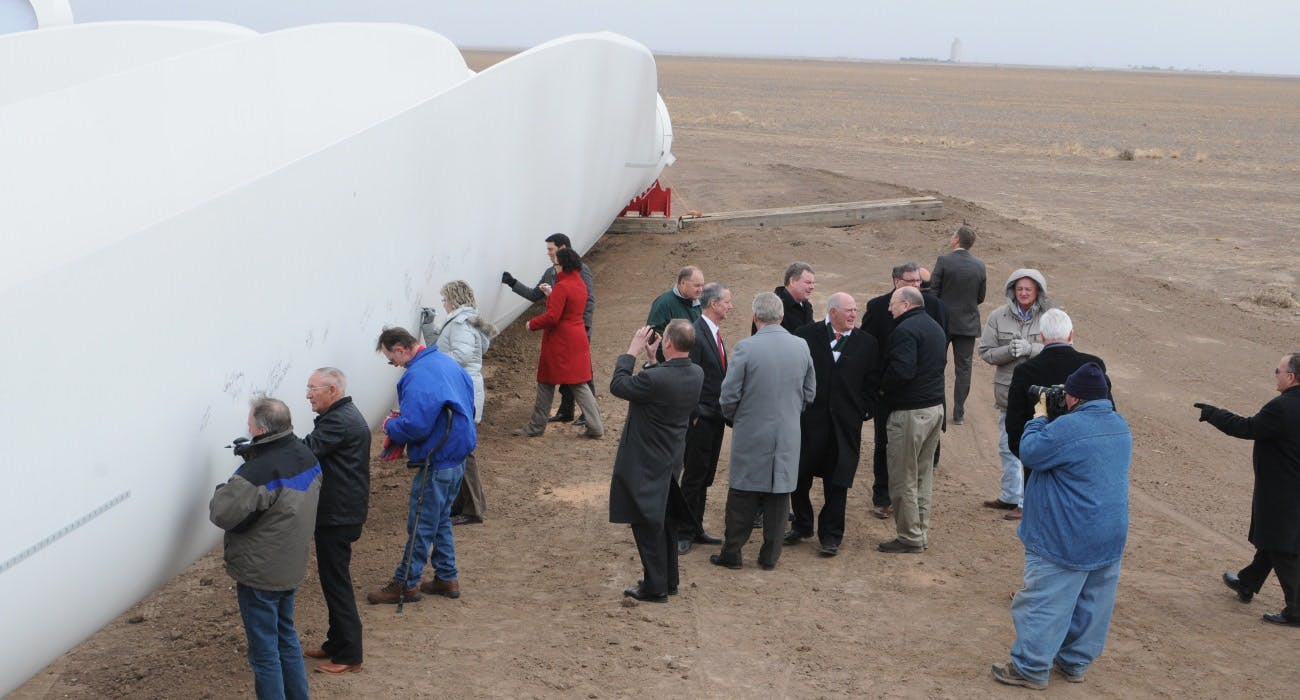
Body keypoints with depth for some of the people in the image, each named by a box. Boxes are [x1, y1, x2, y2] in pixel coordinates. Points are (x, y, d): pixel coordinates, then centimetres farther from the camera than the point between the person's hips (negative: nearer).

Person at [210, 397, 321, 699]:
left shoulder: (259, 472, -29)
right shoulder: (307, 456, -1)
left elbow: (221, 514, -25)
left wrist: (222, 490, -4)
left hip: (260, 574, -9)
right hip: (292, 568, 9)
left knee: (264, 649, 4)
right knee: (286, 636, 24)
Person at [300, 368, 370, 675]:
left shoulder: (339, 421, -20)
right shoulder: (347, 415, 15)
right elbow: (312, 451, 14)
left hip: (337, 517, -11)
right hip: (341, 512, 11)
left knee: (336, 583, -3)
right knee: (334, 580, 18)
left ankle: (348, 655, 4)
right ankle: (337, 643, 29)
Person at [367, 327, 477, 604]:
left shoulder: (418, 376, -23)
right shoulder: (445, 361, 7)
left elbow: (414, 427, -29)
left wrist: (391, 426, -6)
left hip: (436, 462, -10)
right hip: (457, 455, 10)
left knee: (421, 525, 2)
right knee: (441, 519, 21)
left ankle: (405, 583, 12)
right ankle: (447, 578, 28)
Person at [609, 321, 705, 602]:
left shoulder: (654, 378, -30)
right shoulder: (696, 374, -6)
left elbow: (618, 386, -15)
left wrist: (632, 351, -8)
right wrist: (653, 358, 7)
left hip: (646, 463, -8)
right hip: (674, 459, 8)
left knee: (647, 525, 4)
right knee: (667, 521, 21)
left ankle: (655, 587, 11)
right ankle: (669, 579, 32)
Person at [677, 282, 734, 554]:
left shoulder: (716, 333, 12)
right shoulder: (696, 335, -18)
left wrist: (723, 412, 13)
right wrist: (694, 415, -17)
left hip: (715, 417, 9)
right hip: (700, 419, -9)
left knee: (705, 477, 16)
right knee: (694, 476, -1)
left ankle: (696, 529, 26)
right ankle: (684, 533, 9)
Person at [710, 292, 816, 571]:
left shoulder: (745, 348, -15)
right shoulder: (801, 346, -1)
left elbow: (729, 396, -11)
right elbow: (810, 392, 8)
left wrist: (732, 418, 9)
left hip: (751, 435, -3)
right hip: (788, 437, 3)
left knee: (742, 498, 7)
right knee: (779, 495, 11)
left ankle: (731, 553, 16)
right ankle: (770, 556, 18)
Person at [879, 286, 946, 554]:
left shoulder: (906, 330, -16)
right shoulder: (935, 328, 15)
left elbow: (902, 371, -26)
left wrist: (883, 385, -8)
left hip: (910, 412, -10)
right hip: (936, 406, 10)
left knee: (903, 479, 0)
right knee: (923, 474, 16)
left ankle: (910, 538, 5)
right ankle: (921, 533, 23)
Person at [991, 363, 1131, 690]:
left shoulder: (1067, 428, -22)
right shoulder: (1120, 426, 5)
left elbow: (1030, 453, -12)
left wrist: (1039, 417, 0)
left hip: (1065, 542, -8)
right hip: (1110, 539, 8)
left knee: (1044, 602, 1)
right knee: (1093, 602, 15)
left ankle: (1031, 668, 7)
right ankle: (1075, 662, 27)